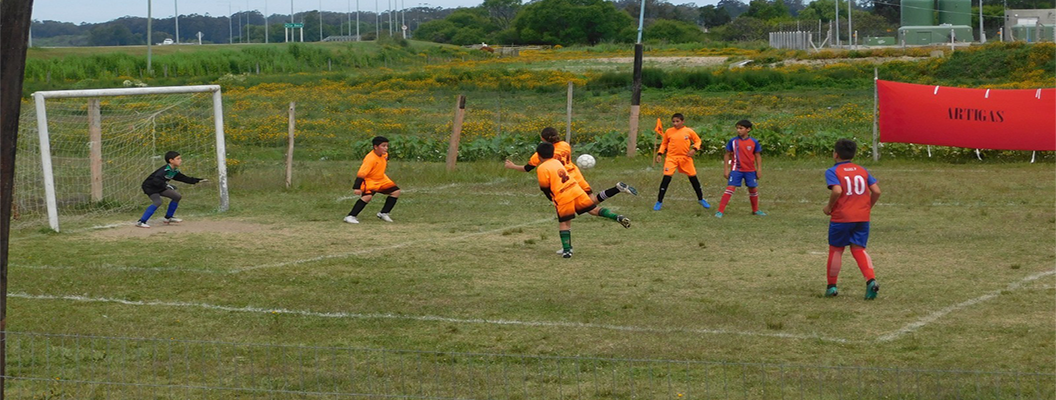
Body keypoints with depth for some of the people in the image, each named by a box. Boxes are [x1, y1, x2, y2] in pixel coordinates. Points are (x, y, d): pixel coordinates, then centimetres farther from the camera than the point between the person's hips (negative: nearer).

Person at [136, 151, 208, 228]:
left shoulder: (175, 171, 0)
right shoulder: (165, 170, -28)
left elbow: (184, 178, 10)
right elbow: (156, 180, -39)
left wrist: (198, 181, 6)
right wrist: (166, 185, -48)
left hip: (159, 187, 10)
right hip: (149, 187, -9)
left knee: (177, 196, 10)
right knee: (157, 202, -31)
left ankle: (168, 218, 20)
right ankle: (140, 222, -31)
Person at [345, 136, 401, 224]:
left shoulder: (384, 154, -7)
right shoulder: (370, 159, -32)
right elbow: (361, 174, -37)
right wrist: (356, 187, -43)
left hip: (381, 180, 9)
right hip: (369, 180, -9)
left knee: (396, 192, 4)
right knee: (368, 196, -32)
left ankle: (383, 214, 14)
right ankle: (351, 216, -26)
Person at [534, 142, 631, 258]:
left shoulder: (542, 168, -5)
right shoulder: (557, 162, 15)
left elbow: (545, 187, -3)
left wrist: (552, 199, 12)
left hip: (562, 197, -5)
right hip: (576, 190, 5)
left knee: (563, 223, 4)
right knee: (594, 210, 9)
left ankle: (566, 250, 1)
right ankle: (618, 217, -7)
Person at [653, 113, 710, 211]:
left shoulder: (689, 131, -2)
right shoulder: (668, 132, 0)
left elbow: (697, 140, 8)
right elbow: (664, 144, 12)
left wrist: (694, 149, -9)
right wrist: (660, 153, 0)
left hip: (685, 158, 1)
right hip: (671, 158, -1)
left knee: (693, 178, 7)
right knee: (666, 178, -12)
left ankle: (701, 199, 26)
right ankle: (659, 202, -3)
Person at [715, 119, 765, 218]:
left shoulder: (754, 142, -2)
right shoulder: (733, 141, -5)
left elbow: (758, 156, 6)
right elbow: (727, 155, 1)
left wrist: (759, 169, 2)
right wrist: (726, 169, -3)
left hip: (750, 171, 2)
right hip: (736, 170, -2)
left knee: (753, 190, 11)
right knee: (730, 189, -13)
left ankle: (755, 210, 32)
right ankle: (720, 211, -13)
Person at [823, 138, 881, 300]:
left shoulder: (832, 171, -3)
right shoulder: (862, 171, 11)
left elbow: (837, 190, -20)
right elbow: (876, 191, 3)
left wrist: (829, 207, -5)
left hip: (841, 218, -4)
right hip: (862, 218, 4)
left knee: (836, 250, 11)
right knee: (859, 249, 7)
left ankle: (831, 287, 17)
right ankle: (871, 280, -15)